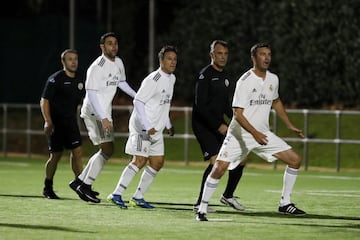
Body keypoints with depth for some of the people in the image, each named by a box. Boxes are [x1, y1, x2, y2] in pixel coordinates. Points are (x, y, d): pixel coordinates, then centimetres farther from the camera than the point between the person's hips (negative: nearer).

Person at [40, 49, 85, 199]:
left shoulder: (79, 80, 10)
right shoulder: (55, 79, -10)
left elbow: (82, 101, 22)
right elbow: (44, 101, -12)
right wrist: (48, 122, -20)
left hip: (71, 122, 6)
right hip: (56, 123, -6)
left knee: (77, 152, -4)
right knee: (56, 155, -2)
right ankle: (48, 188, 12)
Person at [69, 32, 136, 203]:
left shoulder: (118, 63, 8)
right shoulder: (97, 67, -18)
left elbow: (121, 82, 27)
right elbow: (92, 94, -22)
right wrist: (103, 118, -28)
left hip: (105, 113, 9)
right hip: (93, 112, -9)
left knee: (106, 151, 12)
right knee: (107, 149, -15)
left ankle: (79, 182, 21)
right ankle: (85, 187, -9)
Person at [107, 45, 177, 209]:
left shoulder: (171, 79, 12)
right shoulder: (153, 80, -16)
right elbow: (138, 101, -19)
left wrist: (168, 125, 22)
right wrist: (148, 126, -25)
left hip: (156, 129, 9)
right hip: (141, 127, -9)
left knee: (158, 162, 5)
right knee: (140, 160, -16)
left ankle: (138, 198, 10)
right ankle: (116, 194, -13)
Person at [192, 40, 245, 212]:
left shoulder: (225, 76, 14)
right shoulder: (205, 75, -12)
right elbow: (200, 105, -19)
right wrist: (218, 126, -23)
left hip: (219, 124, 8)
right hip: (203, 125, -8)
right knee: (216, 161, -21)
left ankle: (228, 196, 23)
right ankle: (200, 204, -13)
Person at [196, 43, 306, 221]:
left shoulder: (273, 79, 4)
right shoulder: (245, 81, -17)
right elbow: (238, 114, -21)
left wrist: (290, 126, 24)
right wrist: (255, 133, -32)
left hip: (262, 134, 6)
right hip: (239, 134, -6)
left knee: (295, 160, 0)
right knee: (219, 168, -19)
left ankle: (285, 203, 12)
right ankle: (202, 210, -5)